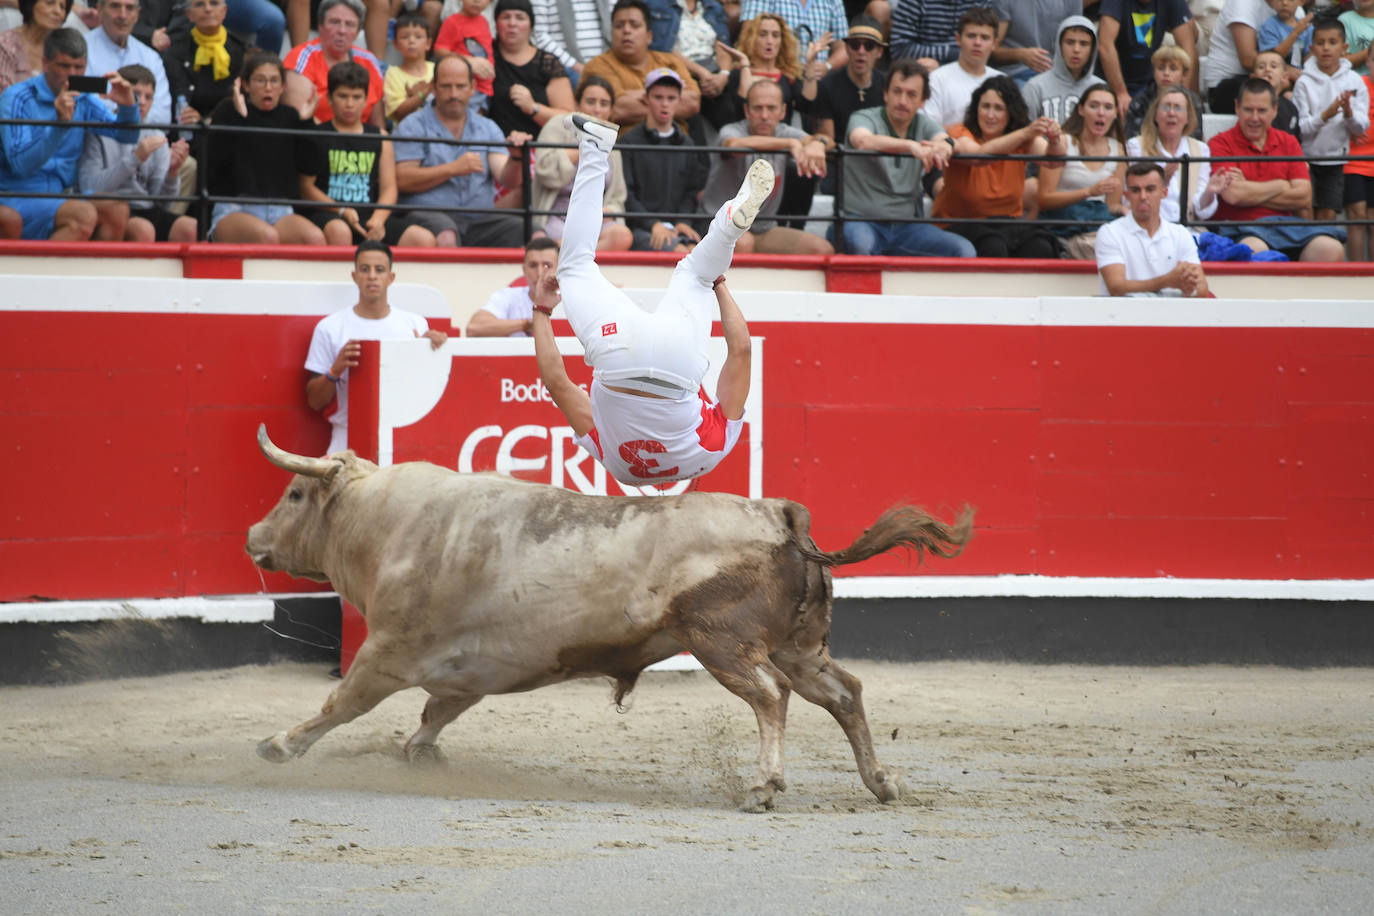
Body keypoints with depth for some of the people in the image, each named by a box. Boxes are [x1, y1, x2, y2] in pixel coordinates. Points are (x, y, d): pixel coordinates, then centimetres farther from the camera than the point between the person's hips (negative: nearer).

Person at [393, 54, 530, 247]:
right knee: (445, 238, -41)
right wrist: (453, 169, -8)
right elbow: (402, 180, -5)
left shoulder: (488, 128, 19)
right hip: (428, 215, -4)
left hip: (479, 219, 4)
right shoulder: (413, 127, 7)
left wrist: (515, 158, -14)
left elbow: (509, 181, 8)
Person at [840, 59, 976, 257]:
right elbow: (862, 141, -29)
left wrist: (943, 147, -38)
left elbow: (943, 140, -10)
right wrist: (911, 146, -46)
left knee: (964, 250, -15)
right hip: (860, 220, -4)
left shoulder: (923, 124, 11)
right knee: (859, 244, -39)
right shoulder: (863, 118, -4)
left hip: (906, 225, 5)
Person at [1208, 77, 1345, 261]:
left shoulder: (1288, 143, 17)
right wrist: (1281, 186, 2)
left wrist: (1252, 192, -3)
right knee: (1253, 249, -42)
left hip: (1286, 223, 5)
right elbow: (1233, 194, -12)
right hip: (1240, 227, -5)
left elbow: (1304, 197, 5)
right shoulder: (1221, 144, 4)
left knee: (1330, 249, -25)